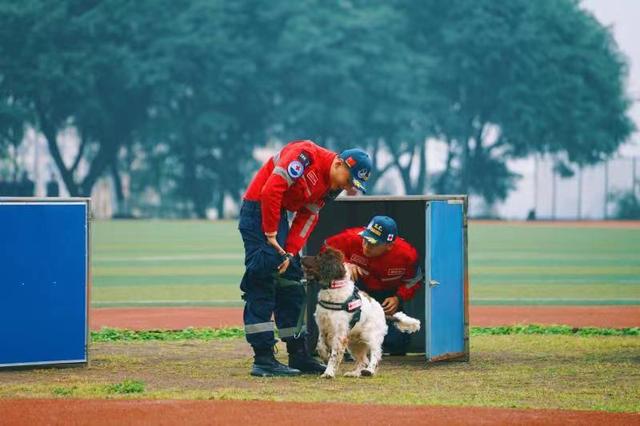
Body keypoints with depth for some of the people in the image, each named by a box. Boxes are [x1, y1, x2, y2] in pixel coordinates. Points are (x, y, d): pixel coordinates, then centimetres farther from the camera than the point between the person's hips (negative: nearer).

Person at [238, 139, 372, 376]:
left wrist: (290, 252, -8)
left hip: (278, 215, 10)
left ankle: (299, 355, 19)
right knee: (262, 285, -13)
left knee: (291, 283, 12)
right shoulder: (306, 156, -21)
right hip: (259, 210, -10)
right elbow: (271, 190, -26)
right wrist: (270, 233, -22)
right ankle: (263, 359, -15)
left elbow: (307, 218, 5)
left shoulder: (331, 187, 6)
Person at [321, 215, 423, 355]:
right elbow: (326, 249, -14)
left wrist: (398, 298, -22)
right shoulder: (352, 238, -31)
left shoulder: (407, 255, -26)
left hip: (387, 295, 1)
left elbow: (414, 281, -7)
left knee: (397, 343, -13)